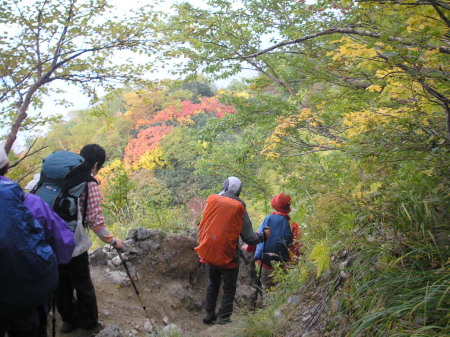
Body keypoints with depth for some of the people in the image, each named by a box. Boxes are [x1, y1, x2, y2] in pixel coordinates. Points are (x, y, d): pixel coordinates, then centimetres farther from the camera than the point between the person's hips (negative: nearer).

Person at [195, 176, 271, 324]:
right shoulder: (239, 209, -8)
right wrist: (264, 235, 13)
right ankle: (223, 318, 14)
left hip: (208, 254, 3)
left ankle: (209, 314, 31)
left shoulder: (211, 201, -3)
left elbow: (202, 227, 6)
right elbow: (249, 238, -5)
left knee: (212, 284, 25)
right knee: (229, 289, 16)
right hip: (227, 257, -3)